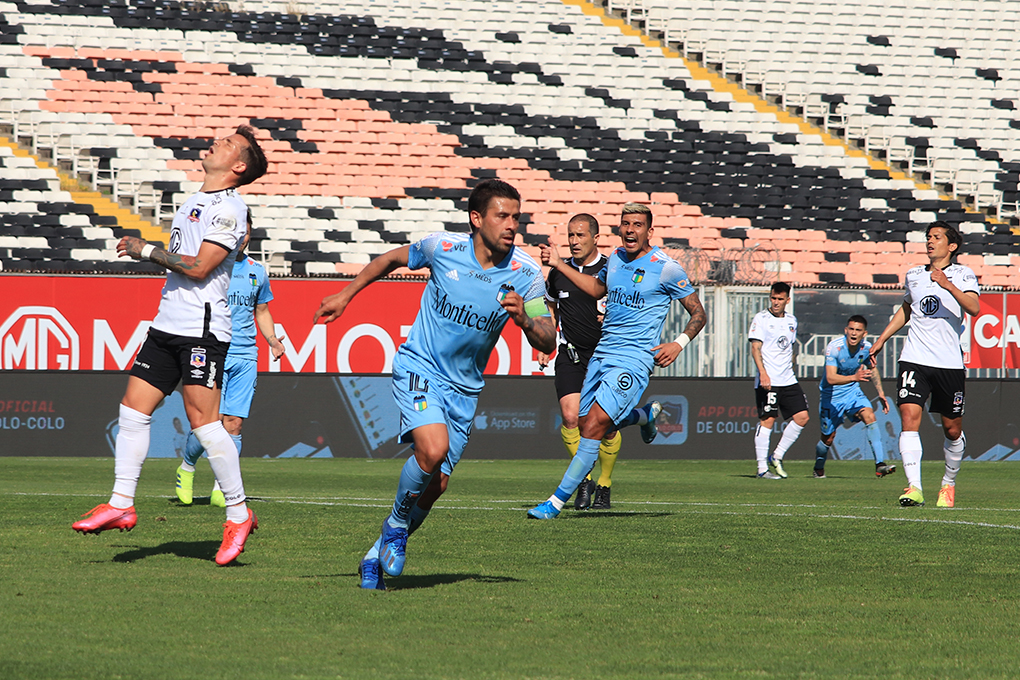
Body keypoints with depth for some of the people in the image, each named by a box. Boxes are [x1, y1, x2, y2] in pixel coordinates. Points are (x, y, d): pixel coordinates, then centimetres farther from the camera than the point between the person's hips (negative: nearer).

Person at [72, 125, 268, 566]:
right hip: (167, 325, 9)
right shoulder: (194, 203, 19)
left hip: (202, 329, -9)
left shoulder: (229, 208, -9)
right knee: (133, 409, 1)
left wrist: (147, 251, -9)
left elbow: (199, 267, -16)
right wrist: (146, 253, 16)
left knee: (203, 421, -12)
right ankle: (121, 504, 3)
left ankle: (239, 514, -3)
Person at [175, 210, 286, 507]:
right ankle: (187, 467, 15)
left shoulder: (256, 271, 14)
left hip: (245, 357, 4)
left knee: (234, 423, -2)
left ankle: (220, 489, 3)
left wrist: (272, 340, 9)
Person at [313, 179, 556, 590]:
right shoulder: (442, 248, -12)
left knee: (434, 486, 2)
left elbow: (547, 344, -12)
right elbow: (394, 259, 10)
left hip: (464, 387, 3)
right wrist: (345, 295, 13)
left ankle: (377, 556, 24)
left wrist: (524, 320, -33)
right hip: (418, 367, -3)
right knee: (433, 449, -29)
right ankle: (397, 524, -2)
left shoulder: (526, 274, -10)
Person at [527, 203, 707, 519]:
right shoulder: (615, 258, 9)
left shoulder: (666, 268, -9)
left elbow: (698, 313, -2)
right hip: (601, 354, 7)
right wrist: (559, 264, 24)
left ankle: (557, 500, -17)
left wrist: (679, 344, -18)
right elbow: (597, 288, 31)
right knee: (587, 425, 9)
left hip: (634, 360, -7)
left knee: (594, 424, -19)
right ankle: (646, 415, 38)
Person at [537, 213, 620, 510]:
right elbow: (550, 309, 23)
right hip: (571, 356, 2)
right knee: (570, 416, -16)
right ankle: (584, 480, 1)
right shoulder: (558, 273, 6)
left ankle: (604, 486, 18)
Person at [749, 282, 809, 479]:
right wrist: (763, 373, -25)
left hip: (788, 381, 6)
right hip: (767, 381, -6)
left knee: (802, 417, -1)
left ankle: (777, 457, 11)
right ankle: (762, 468, -4)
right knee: (767, 420, -8)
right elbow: (755, 348, -13)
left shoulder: (791, 321, 15)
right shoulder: (761, 319, -4)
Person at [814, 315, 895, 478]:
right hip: (831, 395, -3)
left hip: (852, 391, 3)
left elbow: (873, 369, 13)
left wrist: (880, 392, 8)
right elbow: (831, 378, -37)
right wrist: (854, 377, -51)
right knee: (828, 438, 5)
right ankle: (819, 469, 37)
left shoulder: (867, 348, -10)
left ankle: (880, 464, -28)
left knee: (870, 416, -23)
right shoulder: (834, 348, -26)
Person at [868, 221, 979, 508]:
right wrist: (881, 340, 28)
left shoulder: (963, 275, 0)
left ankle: (949, 483, 30)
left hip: (950, 362, -3)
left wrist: (948, 285, -30)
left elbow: (974, 307, -18)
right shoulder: (914, 275, 14)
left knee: (952, 429, 6)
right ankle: (914, 487, -23)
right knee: (909, 417, -17)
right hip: (914, 359, 3)